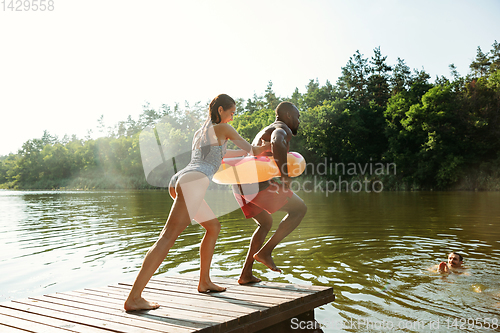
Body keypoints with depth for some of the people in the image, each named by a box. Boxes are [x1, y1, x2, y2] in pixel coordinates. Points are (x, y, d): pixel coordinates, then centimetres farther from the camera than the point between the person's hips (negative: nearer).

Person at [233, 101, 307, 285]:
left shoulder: (265, 132, 33)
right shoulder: (283, 129, 1)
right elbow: (277, 144, -25)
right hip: (255, 184, -9)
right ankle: (265, 251, 1)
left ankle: (245, 274, 20)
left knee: (266, 223, 27)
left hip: (240, 186, 9)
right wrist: (286, 177, -19)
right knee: (300, 209, 6)